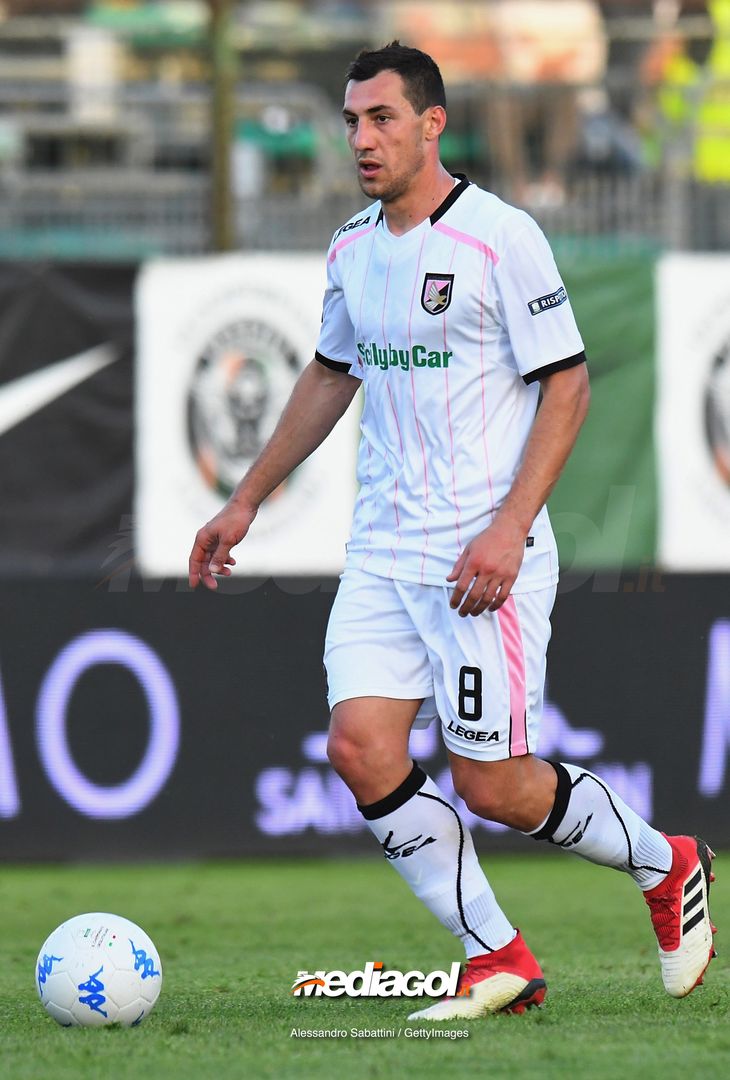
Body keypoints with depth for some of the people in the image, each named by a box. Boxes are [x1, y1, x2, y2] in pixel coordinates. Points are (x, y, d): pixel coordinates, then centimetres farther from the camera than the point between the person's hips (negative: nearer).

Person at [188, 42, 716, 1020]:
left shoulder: (501, 236, -10)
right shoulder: (352, 249, 10)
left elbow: (567, 386, -10)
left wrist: (509, 529, -19)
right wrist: (246, 501, 24)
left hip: (484, 556, -6)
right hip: (382, 553, 7)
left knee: (491, 785, -5)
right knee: (361, 749, -9)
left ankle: (665, 865, 22)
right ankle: (498, 964, 2)